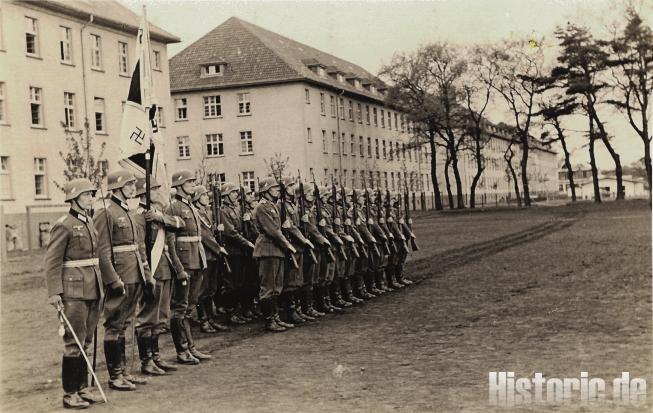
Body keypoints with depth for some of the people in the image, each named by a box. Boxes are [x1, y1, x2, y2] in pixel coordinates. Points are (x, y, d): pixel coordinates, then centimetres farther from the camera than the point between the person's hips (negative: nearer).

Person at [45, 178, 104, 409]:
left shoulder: (90, 223, 14)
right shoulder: (64, 226, -10)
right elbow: (52, 262, -12)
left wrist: (100, 287, 17)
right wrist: (54, 293, -17)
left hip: (93, 291, 8)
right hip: (74, 292, -8)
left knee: (85, 342, 13)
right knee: (74, 344, -3)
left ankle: (82, 388, 22)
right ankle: (70, 394, 5)